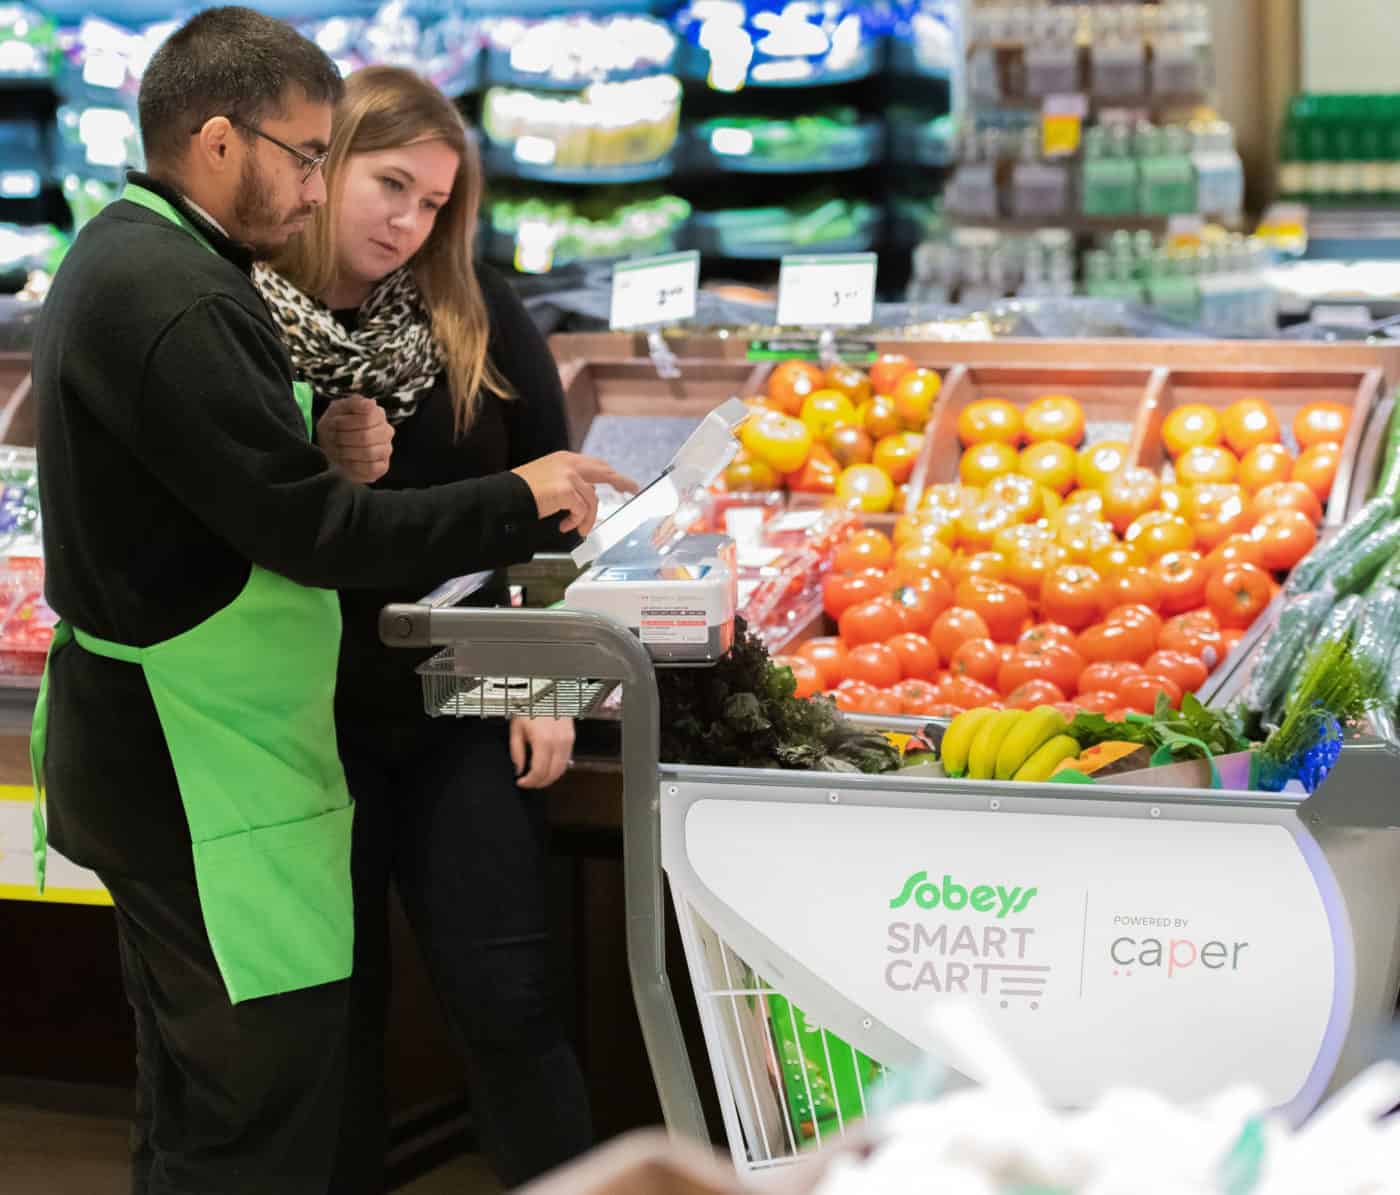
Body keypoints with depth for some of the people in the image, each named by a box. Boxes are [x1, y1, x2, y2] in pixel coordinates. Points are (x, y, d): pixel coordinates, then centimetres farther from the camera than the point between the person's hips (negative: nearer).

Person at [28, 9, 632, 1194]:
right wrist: (519, 505, -13)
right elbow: (311, 532, -22)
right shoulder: (177, 303, -23)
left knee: (197, 1091, 20)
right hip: (210, 769, -11)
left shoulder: (125, 256, 10)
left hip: (150, 748, 11)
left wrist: (337, 461, 0)